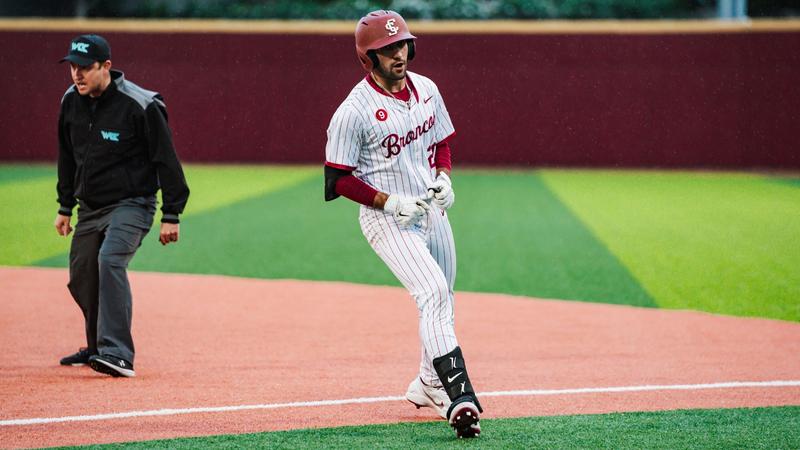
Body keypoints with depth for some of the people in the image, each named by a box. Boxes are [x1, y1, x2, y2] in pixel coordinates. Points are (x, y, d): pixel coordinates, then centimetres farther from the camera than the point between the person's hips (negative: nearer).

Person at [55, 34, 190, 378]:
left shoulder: (140, 105, -18)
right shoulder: (71, 102, 1)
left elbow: (166, 160, -12)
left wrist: (171, 215, -12)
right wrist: (65, 206, 19)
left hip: (131, 204, -7)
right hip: (89, 207, 7)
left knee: (110, 260, -28)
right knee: (81, 278, 10)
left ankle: (118, 354, -33)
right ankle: (99, 347, 34)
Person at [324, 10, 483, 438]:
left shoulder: (426, 90, 4)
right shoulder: (354, 111, -16)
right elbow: (338, 179, -13)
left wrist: (443, 176, -1)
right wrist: (390, 202, -21)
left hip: (431, 210, 7)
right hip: (387, 219, -7)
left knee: (443, 300, 17)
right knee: (433, 292, -24)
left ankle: (428, 384, 39)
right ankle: (460, 398, -32)